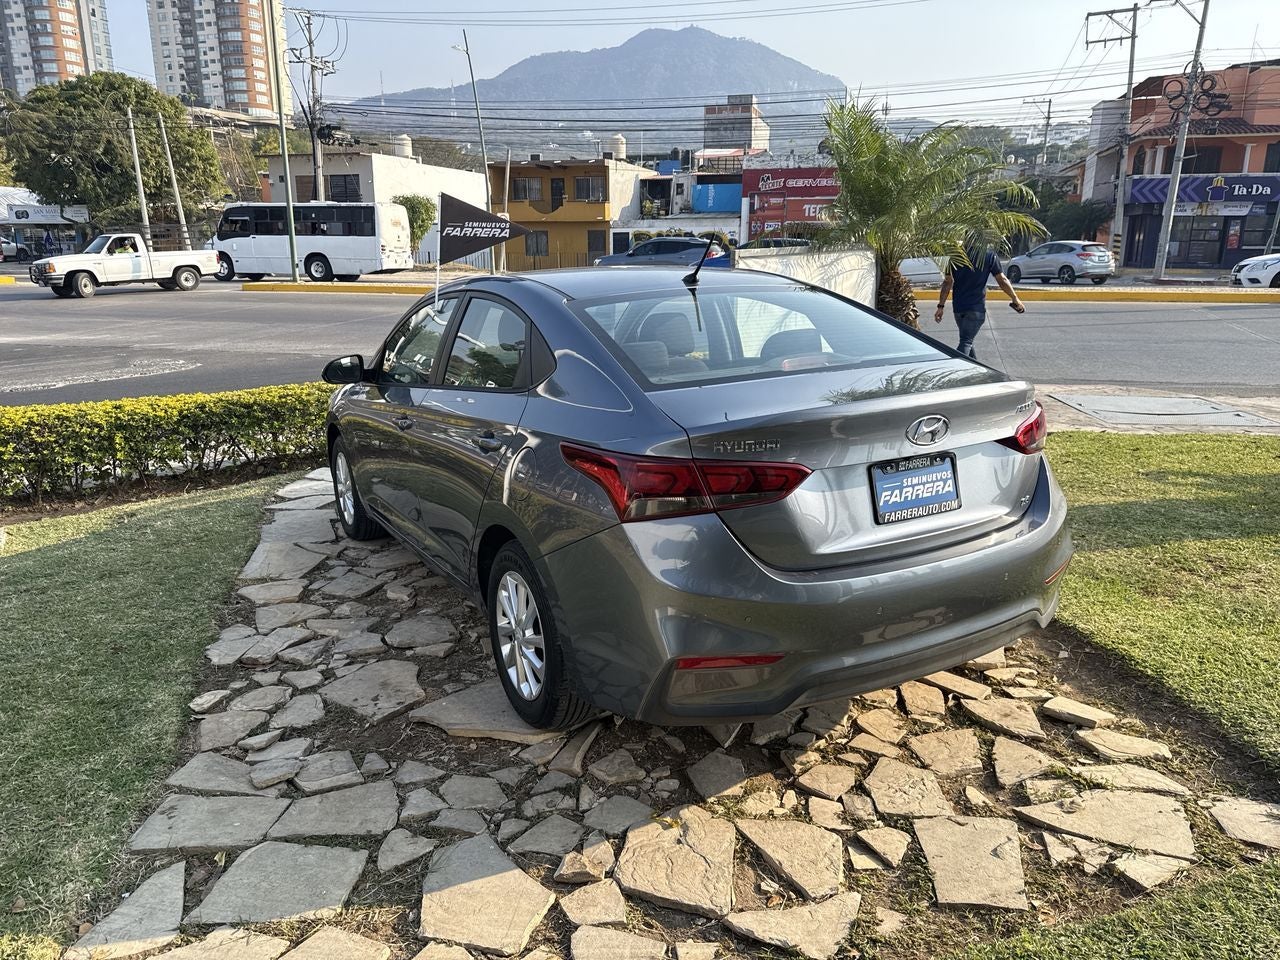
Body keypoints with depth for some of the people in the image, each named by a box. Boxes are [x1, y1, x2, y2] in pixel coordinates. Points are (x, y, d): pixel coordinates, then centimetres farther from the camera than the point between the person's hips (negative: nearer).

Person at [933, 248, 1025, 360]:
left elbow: (947, 282, 2)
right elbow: (1002, 280, -2)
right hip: (976, 308, -4)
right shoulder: (990, 256, -5)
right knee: (966, 342, -8)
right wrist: (1015, 299, 8)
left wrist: (941, 306, 5)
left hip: (958, 307, 4)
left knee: (967, 340, 18)